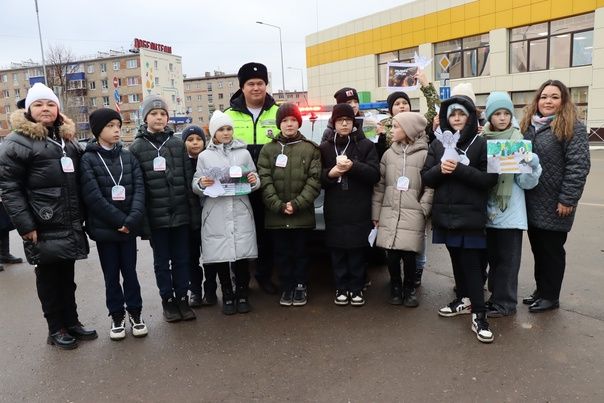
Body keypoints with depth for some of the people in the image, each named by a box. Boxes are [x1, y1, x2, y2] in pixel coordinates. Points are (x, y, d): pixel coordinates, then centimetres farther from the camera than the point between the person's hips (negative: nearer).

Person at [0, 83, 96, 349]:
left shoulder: (67, 139, 14)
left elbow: (78, 182, 19)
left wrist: (80, 216, 13)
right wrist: (25, 226, -17)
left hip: (70, 225, 6)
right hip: (44, 227, -6)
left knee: (67, 275, 15)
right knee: (49, 277, 7)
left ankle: (71, 322, 28)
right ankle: (56, 329, 20)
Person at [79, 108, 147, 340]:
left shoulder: (128, 156, 5)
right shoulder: (88, 159, -5)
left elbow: (139, 189, -3)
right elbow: (93, 197, -14)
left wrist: (132, 220, -16)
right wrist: (120, 220, -16)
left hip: (129, 227, 2)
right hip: (104, 228, -2)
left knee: (130, 272, 10)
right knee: (111, 275, 10)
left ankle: (135, 314, 24)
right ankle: (117, 317, 24)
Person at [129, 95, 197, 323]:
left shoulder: (178, 143, 5)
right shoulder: (137, 147, -1)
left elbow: (188, 177, 4)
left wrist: (193, 207, 0)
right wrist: (140, 215, -8)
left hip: (181, 212, 2)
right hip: (156, 215, -1)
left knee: (181, 258, 11)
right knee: (162, 260, 11)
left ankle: (182, 298, 24)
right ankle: (168, 300, 25)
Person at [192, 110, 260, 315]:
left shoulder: (243, 153, 11)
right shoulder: (204, 156, 8)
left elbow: (255, 181, 14)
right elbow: (195, 185, 7)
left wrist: (254, 181, -8)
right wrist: (201, 184, -15)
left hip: (241, 213, 1)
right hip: (216, 215, 0)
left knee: (242, 254, 2)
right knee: (220, 255, 2)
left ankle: (242, 294, 19)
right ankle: (227, 295, 18)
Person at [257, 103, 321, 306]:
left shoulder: (311, 148, 2)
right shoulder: (268, 149, 5)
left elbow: (315, 180, -6)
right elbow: (264, 180, -3)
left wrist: (297, 204, -15)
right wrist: (279, 205, -14)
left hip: (303, 214, -1)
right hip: (276, 214, 1)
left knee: (300, 252, 10)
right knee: (282, 253, 11)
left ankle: (300, 286, 26)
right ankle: (287, 287, 25)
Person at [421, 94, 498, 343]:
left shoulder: (481, 144, -3)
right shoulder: (438, 145, 8)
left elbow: (489, 179, -11)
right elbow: (426, 178, 5)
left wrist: (459, 169, -21)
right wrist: (440, 168, -15)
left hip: (470, 215, -4)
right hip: (445, 213, 4)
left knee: (471, 262, -6)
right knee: (457, 259, 15)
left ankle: (479, 316, 0)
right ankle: (463, 300, 32)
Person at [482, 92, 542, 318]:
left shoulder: (518, 141, -4)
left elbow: (525, 182, -7)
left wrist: (532, 165, -25)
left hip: (510, 212, -3)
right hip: (488, 210, 3)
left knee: (507, 258, 4)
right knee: (493, 255, 15)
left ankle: (505, 302, 17)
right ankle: (496, 295, 31)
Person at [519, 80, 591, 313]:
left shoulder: (573, 128, -10)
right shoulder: (528, 126, 11)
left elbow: (578, 166, -16)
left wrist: (568, 200, -19)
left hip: (554, 205, -6)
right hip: (532, 203, 6)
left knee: (552, 250, 5)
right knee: (538, 249, 15)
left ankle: (550, 296, 19)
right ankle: (540, 290, 29)